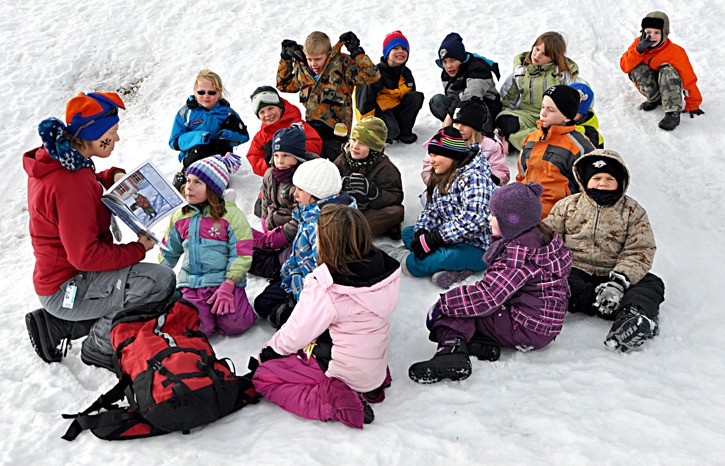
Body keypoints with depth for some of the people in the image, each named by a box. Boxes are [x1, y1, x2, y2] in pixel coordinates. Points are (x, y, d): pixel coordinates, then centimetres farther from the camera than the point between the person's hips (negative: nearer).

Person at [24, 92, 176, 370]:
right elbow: (85, 255, -28)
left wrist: (112, 176, 5)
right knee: (161, 281, -24)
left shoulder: (53, 160, 2)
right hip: (67, 289, -10)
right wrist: (138, 249, -16)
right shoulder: (70, 184, -28)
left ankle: (56, 325, 17)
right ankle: (99, 346, -3)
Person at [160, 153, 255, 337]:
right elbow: (168, 253, 21)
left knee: (233, 325, -23)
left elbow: (241, 254, -8)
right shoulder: (180, 218, 10)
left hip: (224, 280, -3)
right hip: (191, 282, 3)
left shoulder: (231, 214, -4)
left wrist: (228, 285, -17)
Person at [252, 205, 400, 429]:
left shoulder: (324, 290, -29)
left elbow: (296, 333, -16)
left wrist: (268, 352, 5)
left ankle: (337, 402, -10)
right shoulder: (384, 268, -12)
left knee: (262, 376, 4)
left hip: (344, 371, -7)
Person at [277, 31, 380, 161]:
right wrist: (285, 59, 19)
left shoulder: (343, 64, -6)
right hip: (309, 129, 6)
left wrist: (356, 52, -17)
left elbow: (371, 76, -16)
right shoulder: (302, 69, 10)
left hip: (334, 132, -5)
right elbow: (284, 84, 26)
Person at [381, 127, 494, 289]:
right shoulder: (442, 178, 14)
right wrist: (422, 232, -10)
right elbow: (430, 209, 12)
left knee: (415, 263, -26)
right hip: (452, 239, 11)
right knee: (408, 233, 10)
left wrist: (434, 238, -26)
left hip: (477, 248, -11)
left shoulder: (473, 177, -18)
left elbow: (473, 221, -29)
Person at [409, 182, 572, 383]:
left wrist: (443, 304, -17)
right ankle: (483, 343, -5)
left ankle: (452, 349, -29)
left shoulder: (520, 252, -22)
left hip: (527, 330, -10)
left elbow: (487, 295, -25)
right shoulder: (541, 237, 9)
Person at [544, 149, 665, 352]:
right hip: (574, 272, 0)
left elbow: (640, 252, -5)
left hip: (612, 275, 0)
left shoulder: (633, 211, 6)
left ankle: (630, 318, -55)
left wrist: (618, 282, -23)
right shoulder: (567, 206, 9)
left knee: (653, 284, -25)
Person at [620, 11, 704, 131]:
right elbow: (625, 67, -19)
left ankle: (673, 113, -39)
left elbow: (688, 79, -18)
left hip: (670, 85, -3)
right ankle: (655, 99, -6)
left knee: (667, 71, -34)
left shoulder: (675, 52, -22)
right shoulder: (639, 43, -13)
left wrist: (693, 106, -15)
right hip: (650, 85, 3)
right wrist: (639, 50, -35)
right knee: (637, 68, -25)